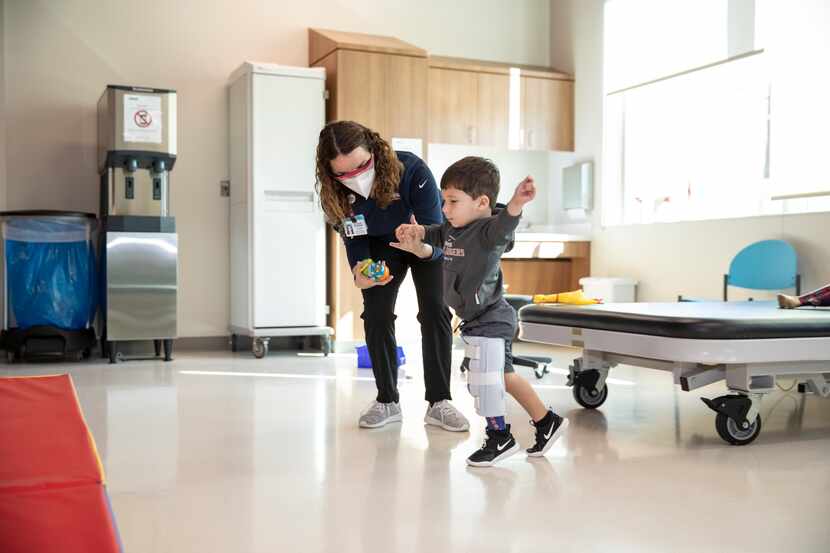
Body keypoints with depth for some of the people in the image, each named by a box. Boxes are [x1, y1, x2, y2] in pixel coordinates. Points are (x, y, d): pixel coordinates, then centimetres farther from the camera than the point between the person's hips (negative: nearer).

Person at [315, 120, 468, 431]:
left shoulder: (411, 170, -40)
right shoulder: (334, 193, -28)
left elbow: (435, 228, -35)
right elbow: (354, 240, -16)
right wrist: (359, 273, -37)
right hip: (381, 246, 3)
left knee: (434, 312, -13)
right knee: (376, 317, -7)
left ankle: (439, 403, -5)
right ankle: (387, 401, 8)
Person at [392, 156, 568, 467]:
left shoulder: (487, 231, -24)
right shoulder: (452, 229, 3)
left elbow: (503, 225, -47)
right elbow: (432, 235, 21)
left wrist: (516, 204, -68)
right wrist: (415, 235, -1)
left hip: (490, 321, -10)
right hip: (478, 321, 10)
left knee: (482, 380, -2)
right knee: (504, 376, 21)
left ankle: (499, 438, 18)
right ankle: (547, 423, 34)